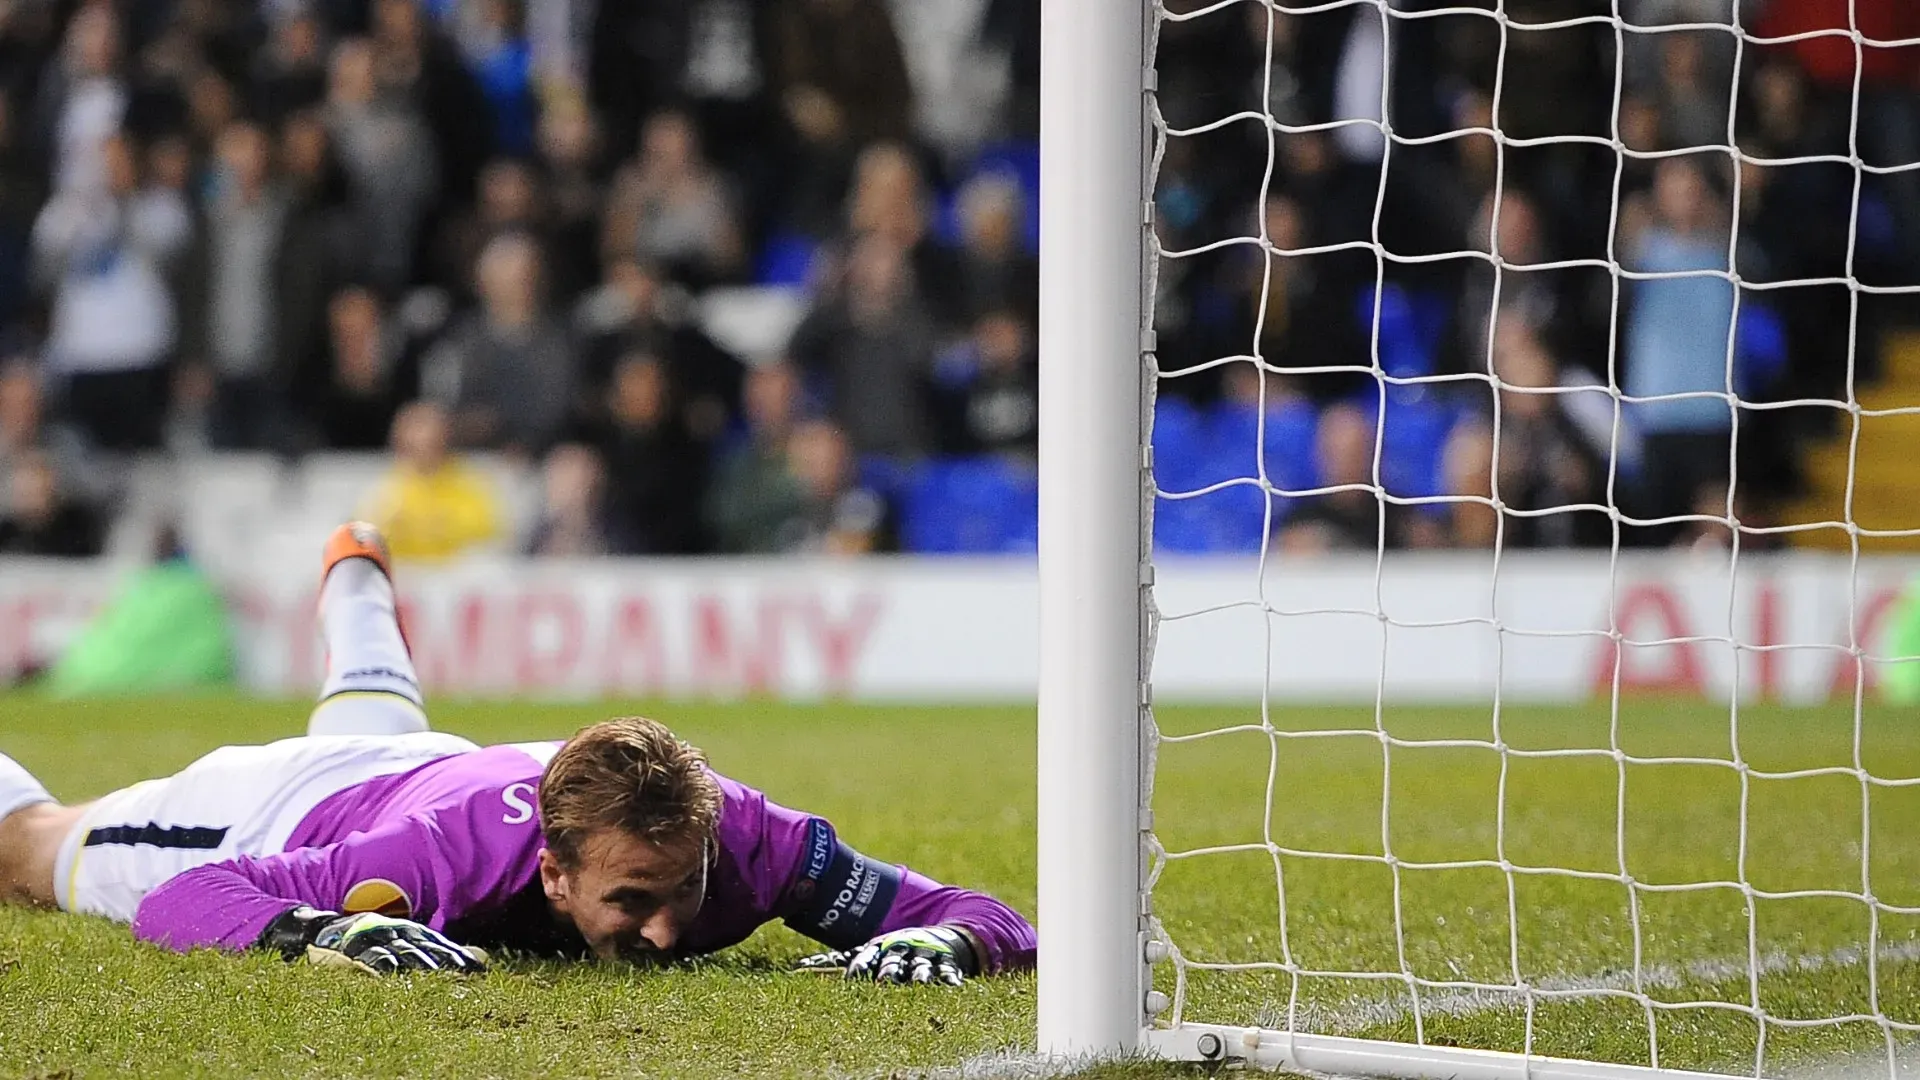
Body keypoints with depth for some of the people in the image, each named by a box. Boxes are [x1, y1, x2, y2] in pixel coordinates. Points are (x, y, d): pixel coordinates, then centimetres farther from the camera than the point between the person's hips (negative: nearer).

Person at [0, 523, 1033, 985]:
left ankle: (355, 576, 71)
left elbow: (995, 924, -38)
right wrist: (326, 934, -64)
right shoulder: (463, 851, -50)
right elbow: (177, 902, -46)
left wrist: (939, 939, -60)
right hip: (286, 810, -4)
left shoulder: (743, 834, -43)